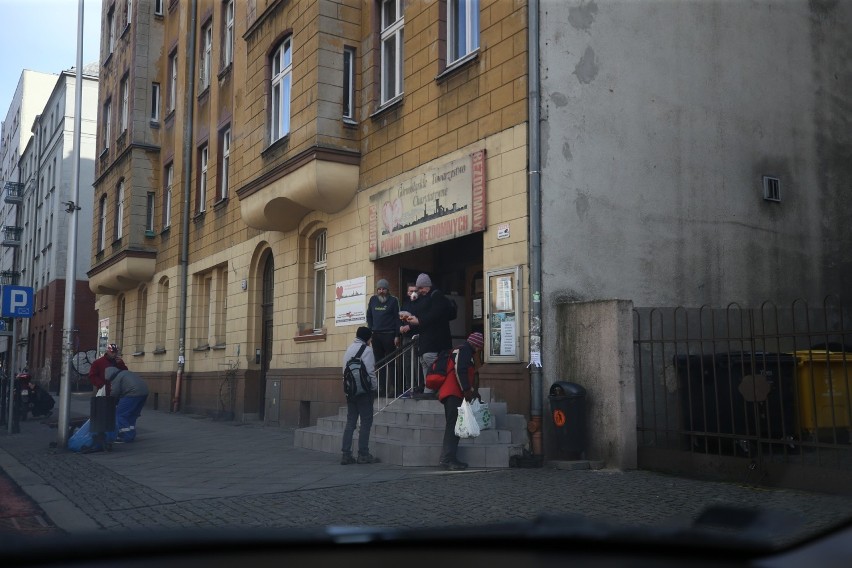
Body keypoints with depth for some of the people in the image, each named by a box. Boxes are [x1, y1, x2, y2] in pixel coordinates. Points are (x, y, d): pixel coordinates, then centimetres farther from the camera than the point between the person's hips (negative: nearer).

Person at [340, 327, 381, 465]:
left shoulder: (349, 349, 14)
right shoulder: (366, 350, -10)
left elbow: (345, 370, 11)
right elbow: (370, 372, -16)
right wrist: (374, 388, -7)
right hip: (364, 390, -7)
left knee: (350, 422, 9)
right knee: (366, 422, 0)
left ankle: (346, 454, 7)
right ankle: (363, 455, 2)